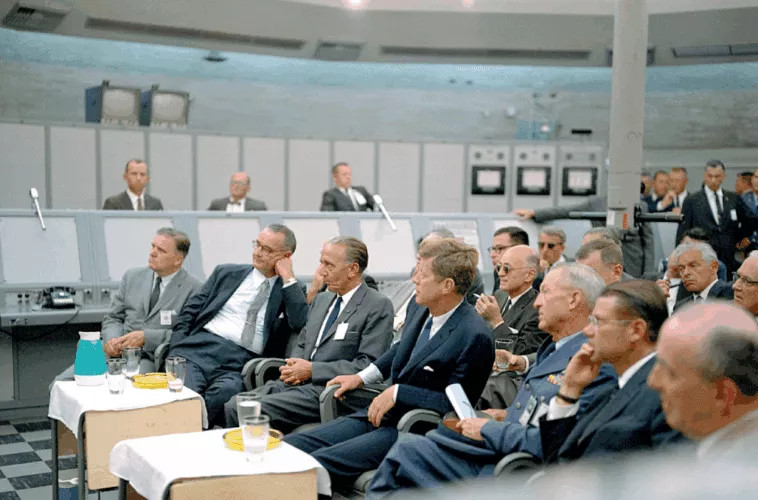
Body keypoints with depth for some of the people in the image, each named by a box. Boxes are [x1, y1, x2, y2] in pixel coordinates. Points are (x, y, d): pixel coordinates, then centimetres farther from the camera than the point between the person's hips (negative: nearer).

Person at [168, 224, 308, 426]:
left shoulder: (292, 290, 14)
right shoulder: (227, 273, 19)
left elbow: (301, 323, -8)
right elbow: (189, 312, 15)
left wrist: (288, 277, -4)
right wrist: (177, 351, 1)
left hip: (241, 365, -1)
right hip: (200, 349, 2)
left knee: (223, 393, -34)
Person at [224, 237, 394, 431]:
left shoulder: (379, 306, -6)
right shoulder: (321, 299, 19)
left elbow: (368, 365, -13)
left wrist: (312, 370, -14)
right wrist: (292, 367, 1)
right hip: (295, 382, 7)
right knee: (233, 405, -12)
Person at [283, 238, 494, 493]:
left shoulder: (475, 336, -21)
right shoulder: (421, 308, 4)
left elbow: (455, 404, -18)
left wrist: (397, 392, -17)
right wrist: (362, 377, 18)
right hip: (382, 413, 8)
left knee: (318, 464, -24)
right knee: (289, 445, -4)